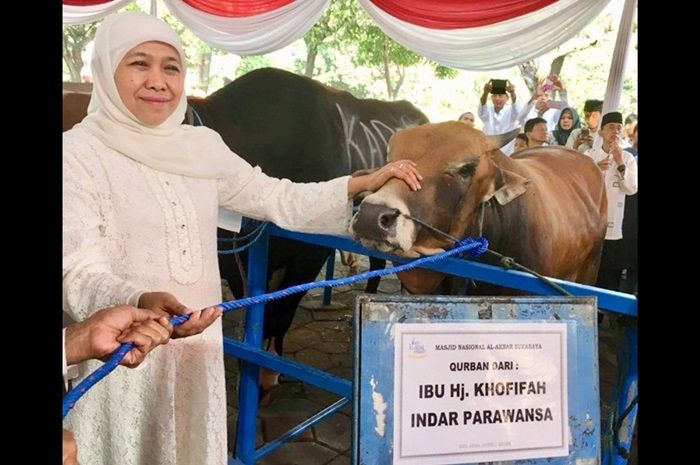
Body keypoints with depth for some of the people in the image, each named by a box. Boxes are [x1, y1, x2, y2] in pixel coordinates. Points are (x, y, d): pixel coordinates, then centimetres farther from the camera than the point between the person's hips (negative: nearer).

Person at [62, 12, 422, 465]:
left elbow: (278, 199, 13)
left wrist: (362, 184, 4)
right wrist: (140, 303, -39)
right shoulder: (78, 152, -10)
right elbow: (80, 271, -18)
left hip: (199, 348, 5)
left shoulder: (202, 145, 5)